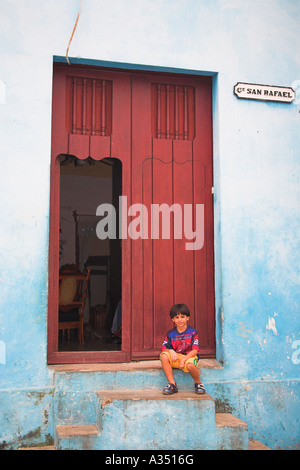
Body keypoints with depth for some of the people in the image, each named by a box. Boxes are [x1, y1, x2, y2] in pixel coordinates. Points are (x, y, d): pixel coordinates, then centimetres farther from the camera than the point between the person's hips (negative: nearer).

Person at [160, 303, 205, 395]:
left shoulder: (192, 332, -6)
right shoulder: (170, 334, 2)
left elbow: (195, 350, -12)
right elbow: (164, 348, -2)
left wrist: (183, 359, -24)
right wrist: (171, 351, -25)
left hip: (189, 356, -3)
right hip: (176, 357, 3)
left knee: (190, 365, -38)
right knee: (163, 356, -26)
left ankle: (198, 383, -5)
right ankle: (172, 384, -18)